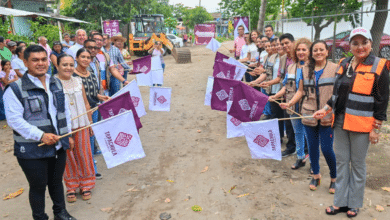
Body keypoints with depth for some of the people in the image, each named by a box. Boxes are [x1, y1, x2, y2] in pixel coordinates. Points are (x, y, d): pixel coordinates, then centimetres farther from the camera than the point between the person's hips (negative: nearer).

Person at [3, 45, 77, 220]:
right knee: (38, 187, 10)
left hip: (58, 146, 5)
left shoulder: (56, 83, 7)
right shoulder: (15, 89, -13)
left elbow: (65, 110, 14)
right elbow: (14, 119, -18)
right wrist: (41, 135, -25)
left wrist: (68, 134, 13)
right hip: (33, 151, -5)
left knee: (57, 181, 22)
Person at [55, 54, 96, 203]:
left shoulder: (78, 81, 8)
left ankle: (86, 185, 26)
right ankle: (71, 187, 26)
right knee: (68, 157, 8)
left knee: (83, 155, 9)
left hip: (81, 125, 3)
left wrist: (90, 122, 14)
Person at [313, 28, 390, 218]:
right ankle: (341, 201, 24)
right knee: (341, 161, 11)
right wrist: (325, 110, 7)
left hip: (361, 125, -5)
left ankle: (354, 204, 24)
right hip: (340, 122, 5)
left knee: (357, 164, 8)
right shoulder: (344, 65, 8)